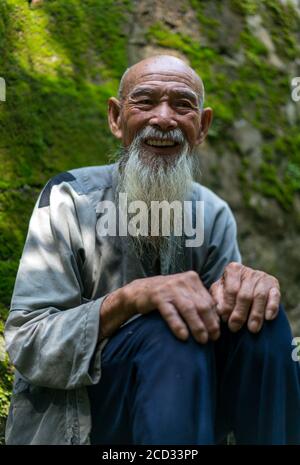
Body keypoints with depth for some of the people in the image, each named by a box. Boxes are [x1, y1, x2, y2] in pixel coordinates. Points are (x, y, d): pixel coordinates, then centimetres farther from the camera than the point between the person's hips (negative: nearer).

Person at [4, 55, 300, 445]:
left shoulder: (214, 215, 0)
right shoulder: (70, 198, -12)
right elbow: (25, 345, -16)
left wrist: (248, 288, -26)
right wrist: (128, 298, -33)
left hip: (182, 403, 4)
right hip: (71, 417, -3)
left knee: (258, 315, -21)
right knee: (169, 335, -32)